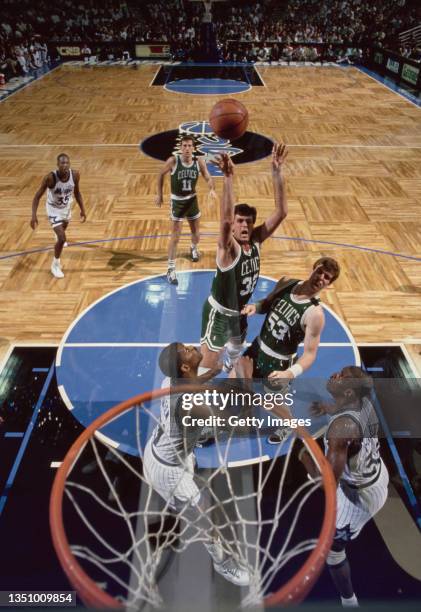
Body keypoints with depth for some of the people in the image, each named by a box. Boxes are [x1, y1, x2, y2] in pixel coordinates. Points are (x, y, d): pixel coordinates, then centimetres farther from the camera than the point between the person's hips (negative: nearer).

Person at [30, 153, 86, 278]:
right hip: (54, 208, -5)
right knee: (62, 239, -16)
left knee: (64, 227, 35)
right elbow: (37, 197, -25)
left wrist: (82, 209, -1)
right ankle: (55, 265, 6)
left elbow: (77, 192, -2)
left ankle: (59, 236, 73)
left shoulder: (75, 175, -22)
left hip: (67, 206, 5)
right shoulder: (50, 178, -34)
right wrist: (34, 215, -34)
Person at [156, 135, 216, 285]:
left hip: (192, 200, 3)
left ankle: (193, 249, 54)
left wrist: (212, 189, -31)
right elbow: (161, 175, -3)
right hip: (177, 201, -3)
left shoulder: (199, 162, -11)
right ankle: (171, 269, 3)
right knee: (175, 236, -6)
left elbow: (208, 178, -8)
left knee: (196, 234, 17)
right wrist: (159, 195, -1)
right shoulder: (173, 161, -18)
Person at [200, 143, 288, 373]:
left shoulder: (256, 240, -12)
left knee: (238, 345, 36)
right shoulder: (228, 248, -29)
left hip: (240, 310, 8)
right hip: (219, 313, -8)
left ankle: (230, 366, 70)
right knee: (206, 366, 0)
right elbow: (225, 220, -51)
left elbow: (281, 212, -21)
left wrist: (277, 171, -32)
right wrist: (228, 178, -61)